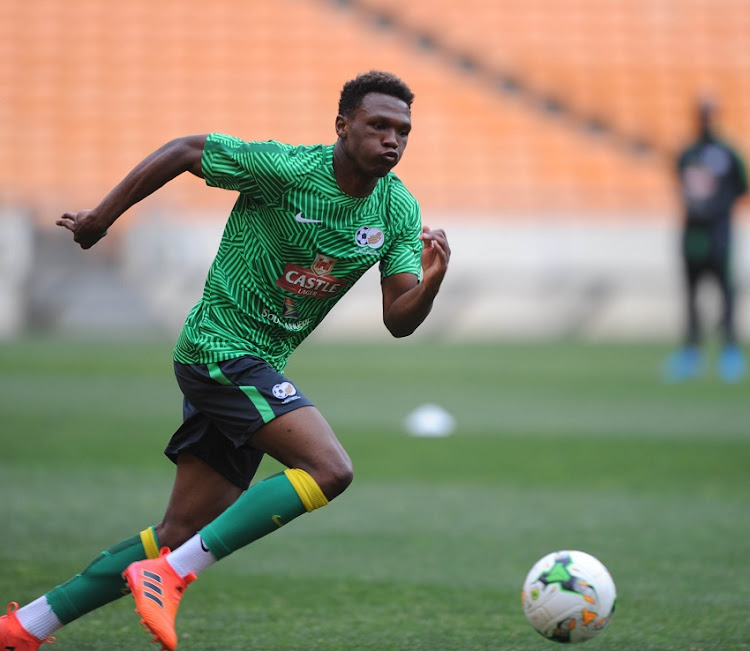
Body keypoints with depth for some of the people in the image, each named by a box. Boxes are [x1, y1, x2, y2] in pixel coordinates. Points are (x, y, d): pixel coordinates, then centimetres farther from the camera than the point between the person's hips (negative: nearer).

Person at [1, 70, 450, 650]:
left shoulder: (400, 210, 1)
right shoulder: (284, 168, -16)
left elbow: (399, 321, -1)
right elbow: (183, 151, -5)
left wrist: (430, 283, -22)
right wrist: (103, 216, 1)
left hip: (257, 367, 8)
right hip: (219, 346, -8)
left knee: (179, 537, 7)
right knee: (330, 470, -24)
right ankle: (169, 576, -22)